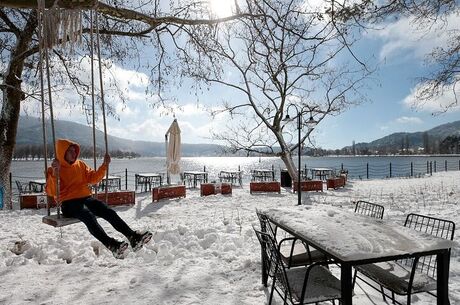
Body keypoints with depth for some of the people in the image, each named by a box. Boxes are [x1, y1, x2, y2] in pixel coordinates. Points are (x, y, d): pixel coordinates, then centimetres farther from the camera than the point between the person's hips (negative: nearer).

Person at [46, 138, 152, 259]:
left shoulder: (80, 164, 18)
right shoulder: (53, 170, 5)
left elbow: (93, 178, 21)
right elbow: (51, 192, -7)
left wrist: (104, 165, 9)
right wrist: (55, 174, -23)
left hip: (86, 198, 5)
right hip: (68, 203, -4)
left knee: (109, 212, -22)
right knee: (89, 216, -36)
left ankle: (133, 237, -33)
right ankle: (111, 245, -53)